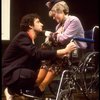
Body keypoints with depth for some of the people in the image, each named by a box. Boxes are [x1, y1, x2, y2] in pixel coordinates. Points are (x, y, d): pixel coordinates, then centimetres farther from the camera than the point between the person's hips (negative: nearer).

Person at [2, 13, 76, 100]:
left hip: (21, 73, 10)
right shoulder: (22, 37, -18)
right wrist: (65, 51, -35)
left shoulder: (32, 40, 15)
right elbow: (38, 54, -32)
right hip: (10, 74, -10)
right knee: (30, 74, -38)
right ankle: (11, 90, -11)